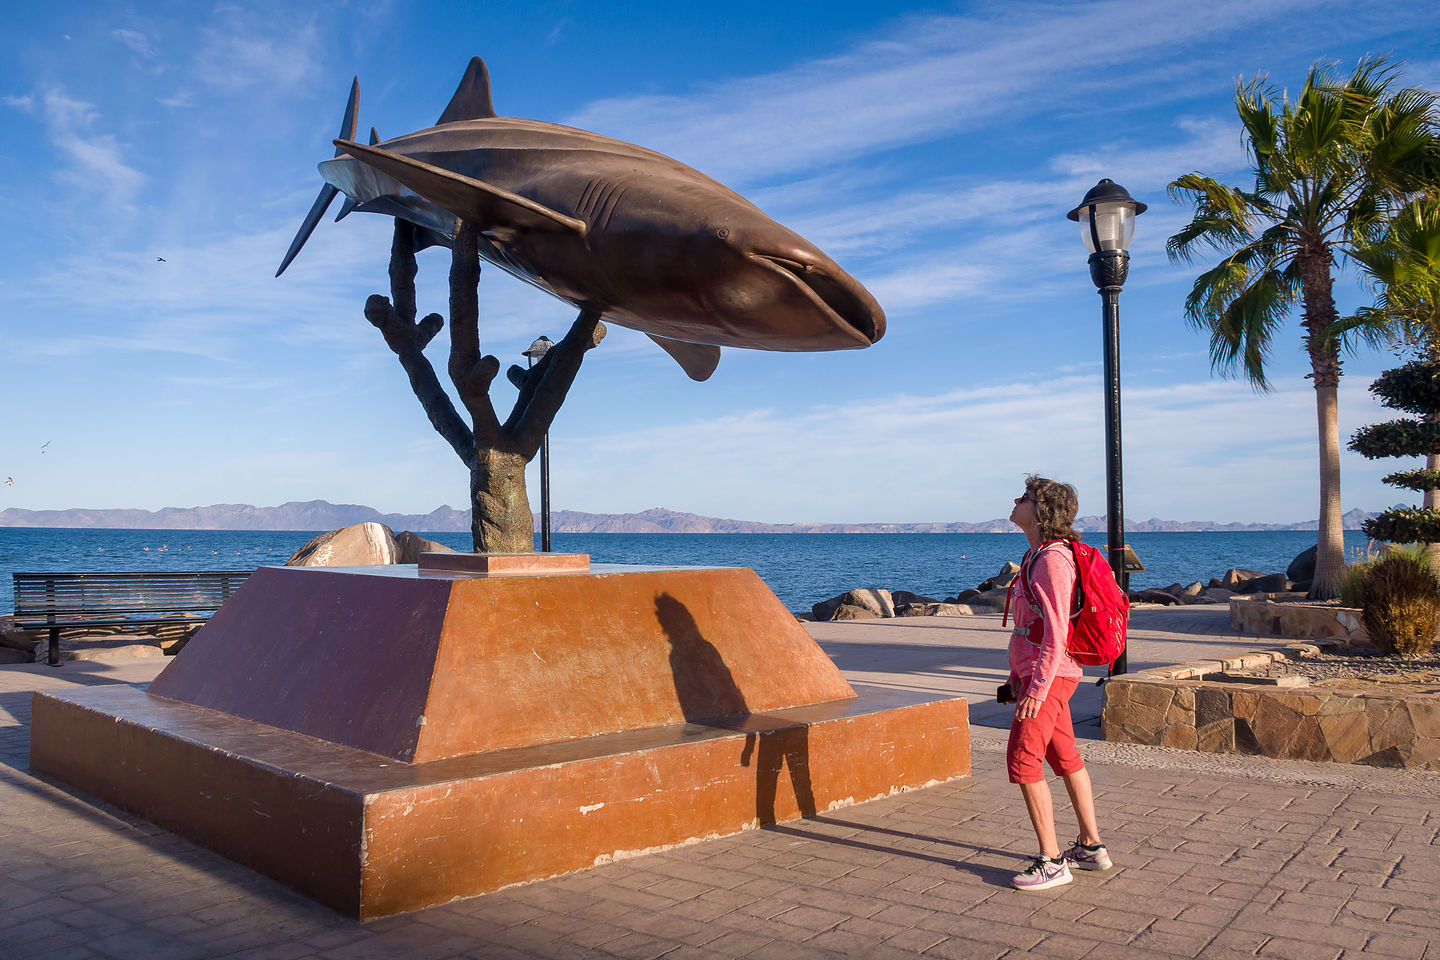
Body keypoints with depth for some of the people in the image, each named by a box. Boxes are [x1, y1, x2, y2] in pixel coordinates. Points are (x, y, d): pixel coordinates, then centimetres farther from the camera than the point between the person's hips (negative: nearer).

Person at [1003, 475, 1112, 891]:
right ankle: (1091, 846, 29)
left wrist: (1036, 687, -24)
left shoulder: (1052, 559, -18)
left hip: (1048, 677, -10)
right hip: (1034, 674, 10)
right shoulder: (1036, 556, 12)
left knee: (1022, 762, -8)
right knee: (1065, 758, 17)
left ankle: (1051, 862, 0)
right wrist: (1017, 676, 19)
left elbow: (1056, 631, -23)